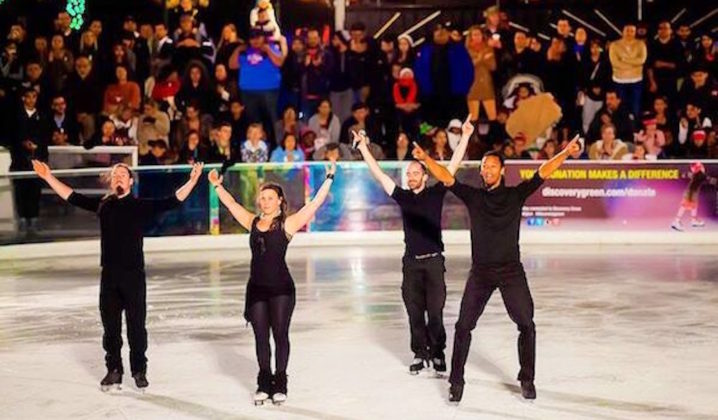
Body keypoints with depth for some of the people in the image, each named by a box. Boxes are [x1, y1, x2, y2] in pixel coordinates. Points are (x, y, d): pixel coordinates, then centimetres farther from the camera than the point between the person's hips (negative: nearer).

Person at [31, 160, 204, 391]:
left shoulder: (141, 206, -2)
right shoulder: (102, 204, 7)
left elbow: (173, 201, -9)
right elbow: (71, 197, 13)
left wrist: (192, 181, -20)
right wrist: (49, 178, 11)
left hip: (134, 275, -3)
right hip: (109, 275, 3)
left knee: (136, 325, 3)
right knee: (110, 326, 9)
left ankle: (139, 371, 14)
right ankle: (113, 370, 19)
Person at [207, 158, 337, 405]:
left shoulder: (287, 224, -3)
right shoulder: (253, 222, 10)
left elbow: (315, 204, -7)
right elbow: (231, 204, 20)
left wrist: (329, 179, -10)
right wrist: (217, 185, 20)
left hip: (281, 288, -4)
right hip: (256, 288, 4)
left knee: (280, 335, 3)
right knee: (261, 338, 7)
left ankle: (280, 384, 11)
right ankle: (264, 384, 16)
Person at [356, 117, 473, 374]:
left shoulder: (436, 193, 2)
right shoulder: (402, 196, 8)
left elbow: (453, 166, -2)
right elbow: (378, 174, 9)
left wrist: (465, 137, -7)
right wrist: (363, 147, 6)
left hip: (434, 260, -3)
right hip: (411, 261, 3)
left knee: (435, 311, -2)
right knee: (414, 312, 5)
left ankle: (437, 353, 10)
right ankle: (420, 354, 13)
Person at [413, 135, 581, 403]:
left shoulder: (516, 195, 2)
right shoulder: (473, 196, 3)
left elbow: (542, 173, -7)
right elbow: (447, 178, -9)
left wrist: (565, 153, -20)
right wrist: (425, 159, -25)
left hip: (511, 272, 0)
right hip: (480, 273, 0)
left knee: (526, 325, 1)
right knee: (463, 326, 0)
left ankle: (527, 380, 17)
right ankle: (456, 382, 11)